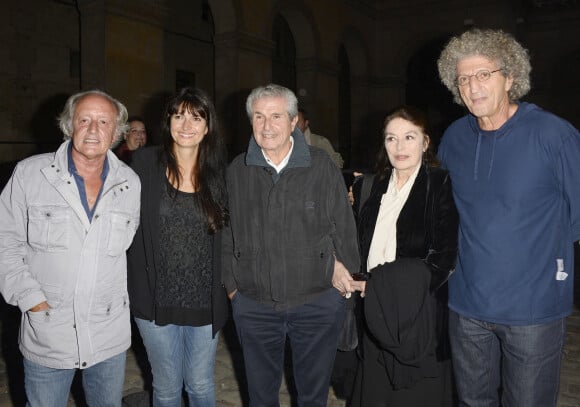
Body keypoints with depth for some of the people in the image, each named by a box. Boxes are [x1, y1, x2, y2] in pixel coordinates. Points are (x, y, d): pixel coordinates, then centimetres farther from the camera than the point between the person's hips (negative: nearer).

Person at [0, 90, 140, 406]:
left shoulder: (130, 184, 0)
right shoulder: (29, 173, -6)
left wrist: (120, 294, 6)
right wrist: (31, 299, -9)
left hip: (109, 337, 2)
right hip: (46, 335, -1)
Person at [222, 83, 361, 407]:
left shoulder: (322, 167, -6)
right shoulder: (237, 171, -1)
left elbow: (345, 228, 1)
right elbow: (226, 237, 6)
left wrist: (344, 273, 0)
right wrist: (231, 286, 7)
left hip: (318, 303, -1)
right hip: (253, 306, 2)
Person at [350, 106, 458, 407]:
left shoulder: (441, 185, -10)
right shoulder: (379, 185, 11)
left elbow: (444, 257, -15)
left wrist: (382, 283, -18)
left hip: (418, 317, -5)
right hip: (377, 312, 6)